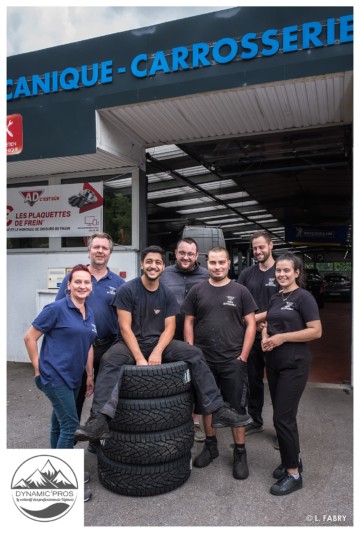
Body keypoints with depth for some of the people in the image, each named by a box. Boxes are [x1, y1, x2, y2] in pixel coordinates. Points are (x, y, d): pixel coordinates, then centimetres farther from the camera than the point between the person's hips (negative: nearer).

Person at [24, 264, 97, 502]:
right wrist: (38, 368, -7)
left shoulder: (90, 313, 6)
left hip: (73, 377, 7)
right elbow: (30, 338, -10)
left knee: (60, 422, 18)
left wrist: (90, 376, 13)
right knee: (70, 423, -5)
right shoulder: (56, 309, -15)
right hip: (55, 375, -7)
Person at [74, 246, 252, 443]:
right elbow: (125, 327, -12)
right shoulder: (127, 290, -7)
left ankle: (217, 410, -13)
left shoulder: (167, 294, 3)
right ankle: (100, 419, -42)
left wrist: (157, 352, -19)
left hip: (159, 343, 3)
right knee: (109, 361, -34)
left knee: (195, 354, -16)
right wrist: (139, 358, -23)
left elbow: (169, 328, -1)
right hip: (131, 343, -3)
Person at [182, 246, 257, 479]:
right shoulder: (197, 291, 3)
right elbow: (189, 323, 6)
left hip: (233, 361, -2)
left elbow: (251, 324, -1)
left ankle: (240, 453, 22)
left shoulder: (240, 291, -1)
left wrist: (243, 356, -7)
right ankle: (211, 445, 33)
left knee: (236, 408, 6)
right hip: (203, 360, 2)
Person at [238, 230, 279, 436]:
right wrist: (255, 323, -9)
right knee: (253, 380, 14)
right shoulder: (246, 274, 7)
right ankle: (255, 421, 31)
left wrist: (255, 317, -14)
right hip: (251, 336, 4)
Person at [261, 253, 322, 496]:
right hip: (273, 363, 7)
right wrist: (265, 338, -2)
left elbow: (316, 331, -15)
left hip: (294, 365, -7)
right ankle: (294, 459, 34)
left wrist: (283, 337, -19)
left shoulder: (304, 297, -10)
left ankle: (294, 474, 10)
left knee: (283, 418, -5)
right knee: (284, 415, 16)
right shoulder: (275, 299, 11)